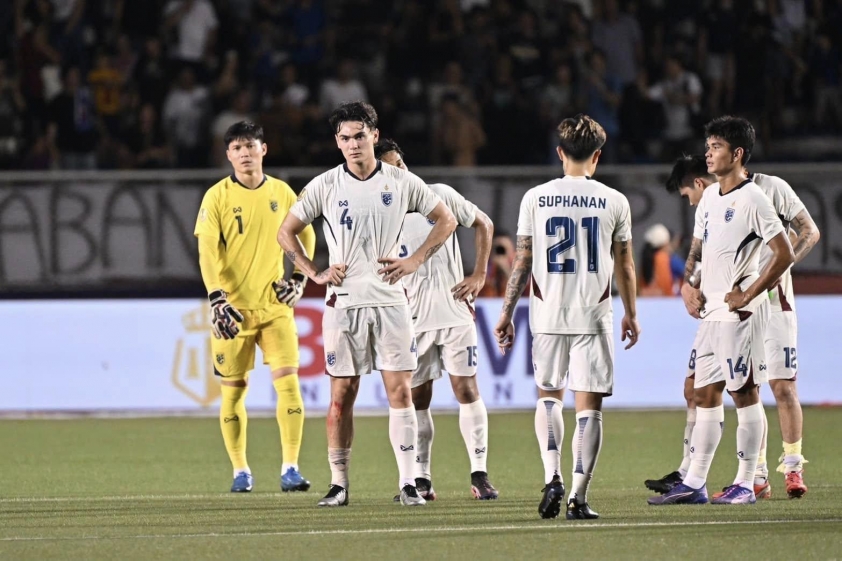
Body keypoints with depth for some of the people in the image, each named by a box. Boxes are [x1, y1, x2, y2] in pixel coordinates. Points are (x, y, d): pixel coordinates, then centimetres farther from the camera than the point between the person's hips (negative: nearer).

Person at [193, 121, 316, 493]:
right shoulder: (217, 197, -3)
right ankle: (240, 471, 15)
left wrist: (299, 278, 10)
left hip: (275, 305, 2)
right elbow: (207, 250, -10)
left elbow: (305, 235, 22)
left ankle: (290, 469, -7)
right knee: (233, 390, 2)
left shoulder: (281, 193, 6)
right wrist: (216, 298, -22)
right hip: (234, 308, -2)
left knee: (288, 382, -11)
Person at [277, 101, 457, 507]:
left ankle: (408, 483, -3)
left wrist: (415, 261, 1)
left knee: (400, 390, -5)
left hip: (390, 301, 0)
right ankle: (339, 484, 7)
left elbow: (446, 220, 11)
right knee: (342, 393, 1)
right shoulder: (325, 186, 1)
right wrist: (314, 273, 0)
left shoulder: (402, 182, 1)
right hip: (343, 302, 0)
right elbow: (286, 233, 9)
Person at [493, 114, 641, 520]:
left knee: (548, 396, 17)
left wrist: (506, 314, 9)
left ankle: (552, 477, -1)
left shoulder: (536, 198, 0)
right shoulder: (614, 201, 0)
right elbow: (625, 266, 6)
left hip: (548, 314, 1)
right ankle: (578, 497, -2)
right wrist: (630, 315, 18)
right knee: (588, 405, 3)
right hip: (594, 316, -1)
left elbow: (522, 262, 2)